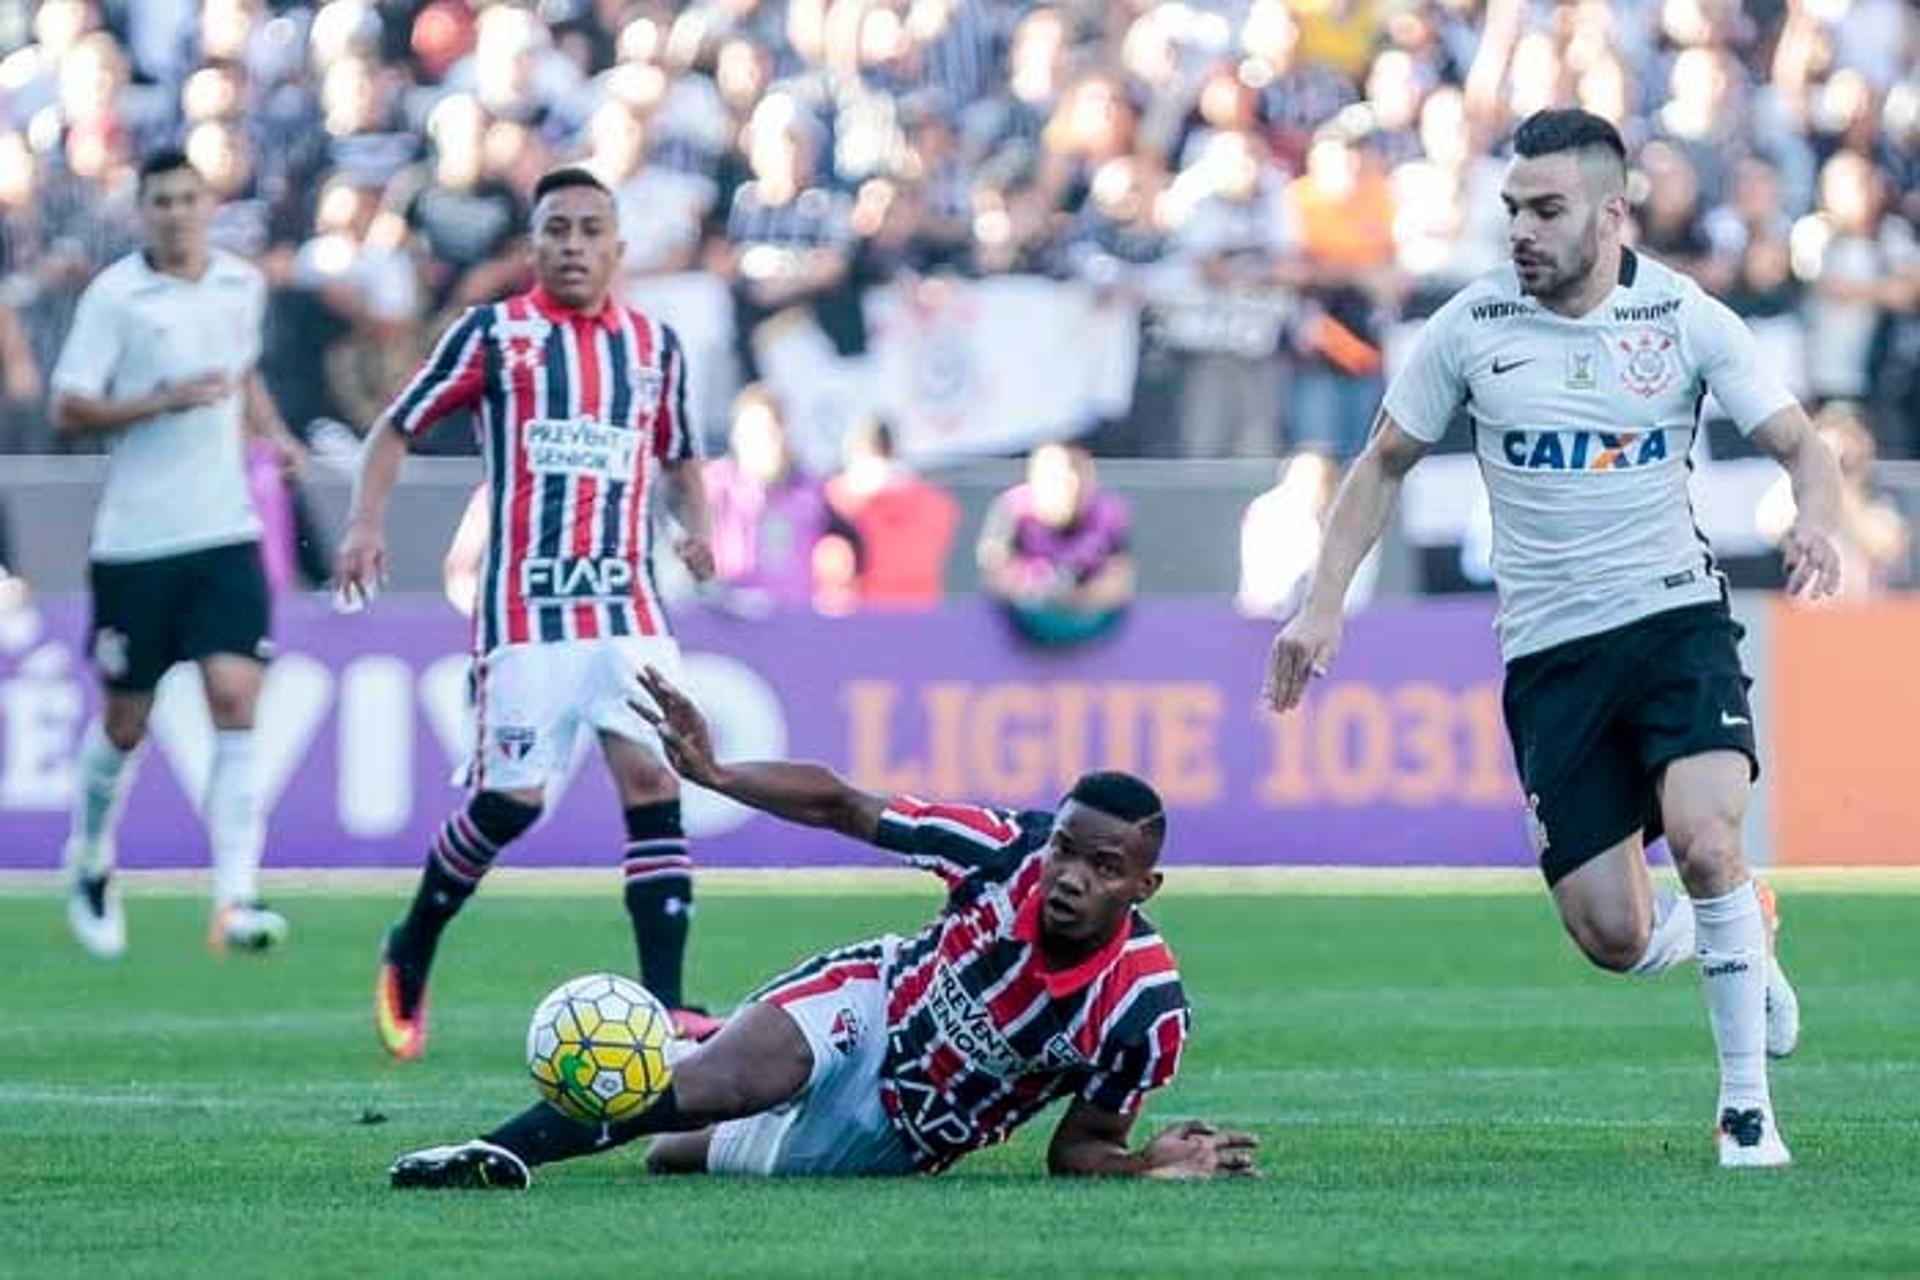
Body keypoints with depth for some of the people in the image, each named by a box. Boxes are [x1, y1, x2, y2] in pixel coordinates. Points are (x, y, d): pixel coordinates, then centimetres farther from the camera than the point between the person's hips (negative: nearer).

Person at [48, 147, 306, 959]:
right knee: (125, 721, 8)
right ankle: (90, 864, 35)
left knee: (236, 702, -12)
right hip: (134, 542, -3)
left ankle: (235, 901, -18)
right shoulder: (114, 297, -7)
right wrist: (165, 400, -21)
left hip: (225, 533, 3)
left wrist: (272, 433, 9)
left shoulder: (242, 286, 8)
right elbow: (69, 409, -10)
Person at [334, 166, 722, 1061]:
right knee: (512, 799, -5)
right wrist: (365, 524, -8)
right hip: (524, 608, -3)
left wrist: (694, 520, 7)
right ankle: (409, 954, 20)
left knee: (654, 781, -11)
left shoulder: (655, 345, 13)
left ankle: (665, 1008, -12)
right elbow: (398, 427, 6)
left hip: (626, 606, 3)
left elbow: (677, 456, 27)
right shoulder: (493, 333, 2)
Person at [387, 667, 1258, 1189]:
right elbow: (840, 806, -13)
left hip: (896, 1141, 1)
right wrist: (713, 773, -25)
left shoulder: (1146, 1010, -25)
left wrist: (1149, 1165, -33)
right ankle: (500, 1152, -20)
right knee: (726, 1077, -30)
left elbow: (1079, 1147, -11)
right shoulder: (1012, 852, -21)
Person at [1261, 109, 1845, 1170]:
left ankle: (1747, 1105, -10)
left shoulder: (1687, 319, -3)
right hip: (1548, 650, 1)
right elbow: (1385, 463, 11)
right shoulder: (1471, 325, -1)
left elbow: (1800, 447, 1)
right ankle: (1734, 934, 32)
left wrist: (1814, 523, -22)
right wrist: (1323, 602, 1)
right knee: (1613, 938, -6)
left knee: (1702, 837, -27)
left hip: (1676, 616, -1)